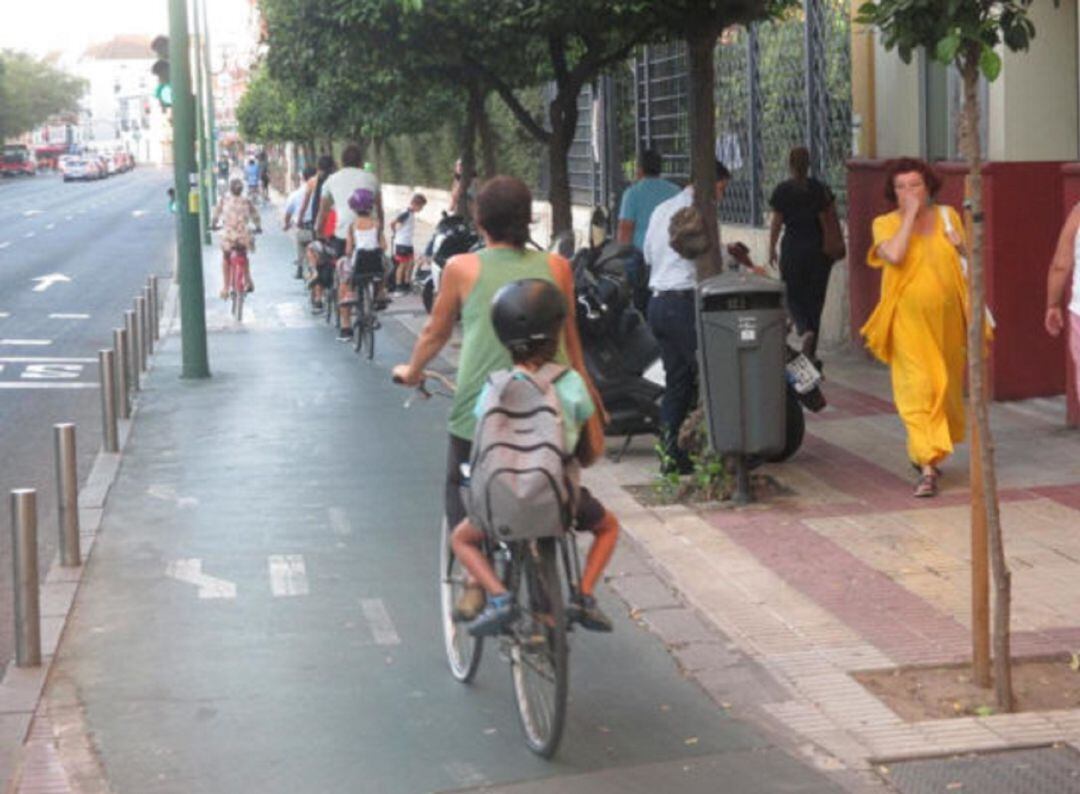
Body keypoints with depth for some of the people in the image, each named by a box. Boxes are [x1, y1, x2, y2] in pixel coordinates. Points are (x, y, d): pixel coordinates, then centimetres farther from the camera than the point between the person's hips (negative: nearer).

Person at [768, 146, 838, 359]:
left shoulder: (783, 190, -7)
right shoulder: (822, 189, 0)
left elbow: (776, 222, -4)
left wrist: (771, 249, 7)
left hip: (793, 248, -2)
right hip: (819, 250, 2)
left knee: (794, 296, 9)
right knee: (815, 298, 10)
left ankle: (805, 330, -20)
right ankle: (810, 351, 12)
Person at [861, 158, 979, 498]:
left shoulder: (947, 216, 8)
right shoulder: (886, 224, 0)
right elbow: (894, 255, -22)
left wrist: (961, 246, -3)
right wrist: (910, 215, -15)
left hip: (947, 317, 4)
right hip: (909, 320, -4)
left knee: (946, 386, 13)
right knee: (919, 387, -12)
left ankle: (925, 451, 35)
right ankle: (928, 468, -13)